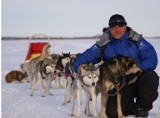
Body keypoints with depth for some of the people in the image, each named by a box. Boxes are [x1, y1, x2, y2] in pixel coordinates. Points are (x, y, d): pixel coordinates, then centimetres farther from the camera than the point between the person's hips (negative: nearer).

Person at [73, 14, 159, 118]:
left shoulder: (136, 40, -4)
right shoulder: (104, 44, 1)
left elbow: (152, 59, -11)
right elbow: (87, 56, 1)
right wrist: (80, 65, -22)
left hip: (138, 79, -1)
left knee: (151, 77, -33)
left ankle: (141, 107, -4)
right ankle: (131, 107, 19)